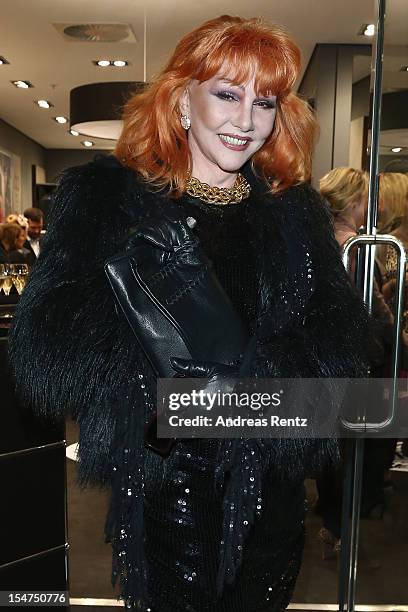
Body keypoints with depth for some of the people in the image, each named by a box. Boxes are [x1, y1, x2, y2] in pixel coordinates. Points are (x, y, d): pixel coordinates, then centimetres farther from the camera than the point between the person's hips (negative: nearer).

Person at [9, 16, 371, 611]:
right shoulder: (104, 195, -6)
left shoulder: (297, 209, 4)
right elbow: (43, 350, -15)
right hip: (164, 492, -3)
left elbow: (345, 342, -2)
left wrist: (248, 370, -20)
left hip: (273, 495, 4)